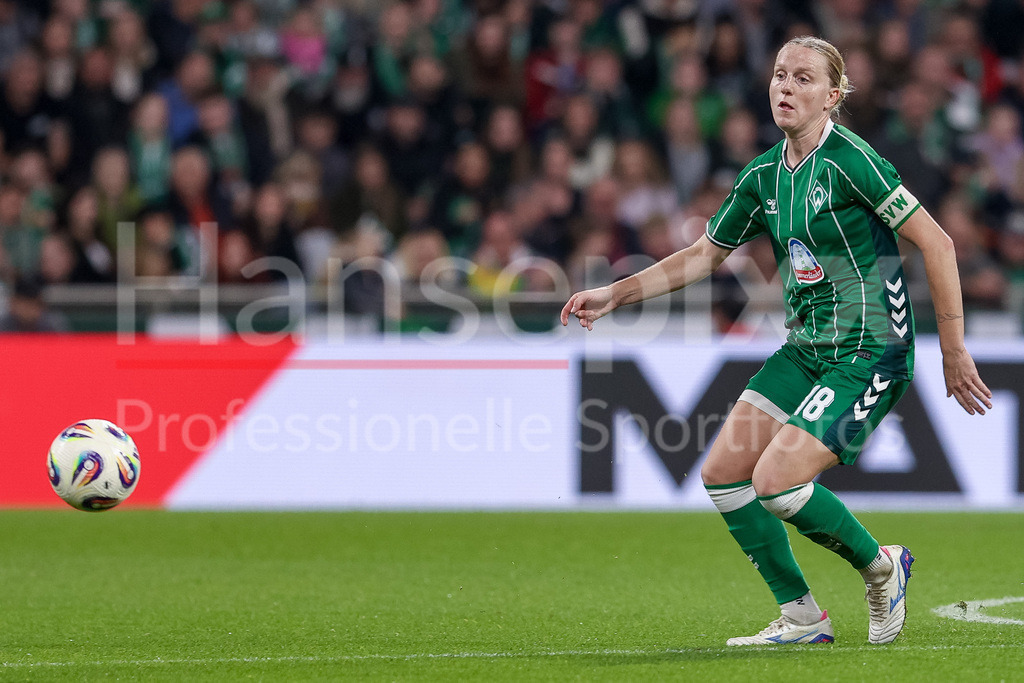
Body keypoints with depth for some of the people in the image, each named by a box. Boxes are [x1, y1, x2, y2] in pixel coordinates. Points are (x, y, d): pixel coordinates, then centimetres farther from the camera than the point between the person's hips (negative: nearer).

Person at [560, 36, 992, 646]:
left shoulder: (851, 159, -16)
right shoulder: (764, 175, 7)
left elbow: (937, 243, -15)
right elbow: (706, 254, 19)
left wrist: (955, 351, -14)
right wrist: (615, 295, 12)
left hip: (870, 354, -8)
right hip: (805, 350, 8)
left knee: (775, 482, -18)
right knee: (723, 473, 0)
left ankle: (882, 568, 8)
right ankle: (802, 619, 11)